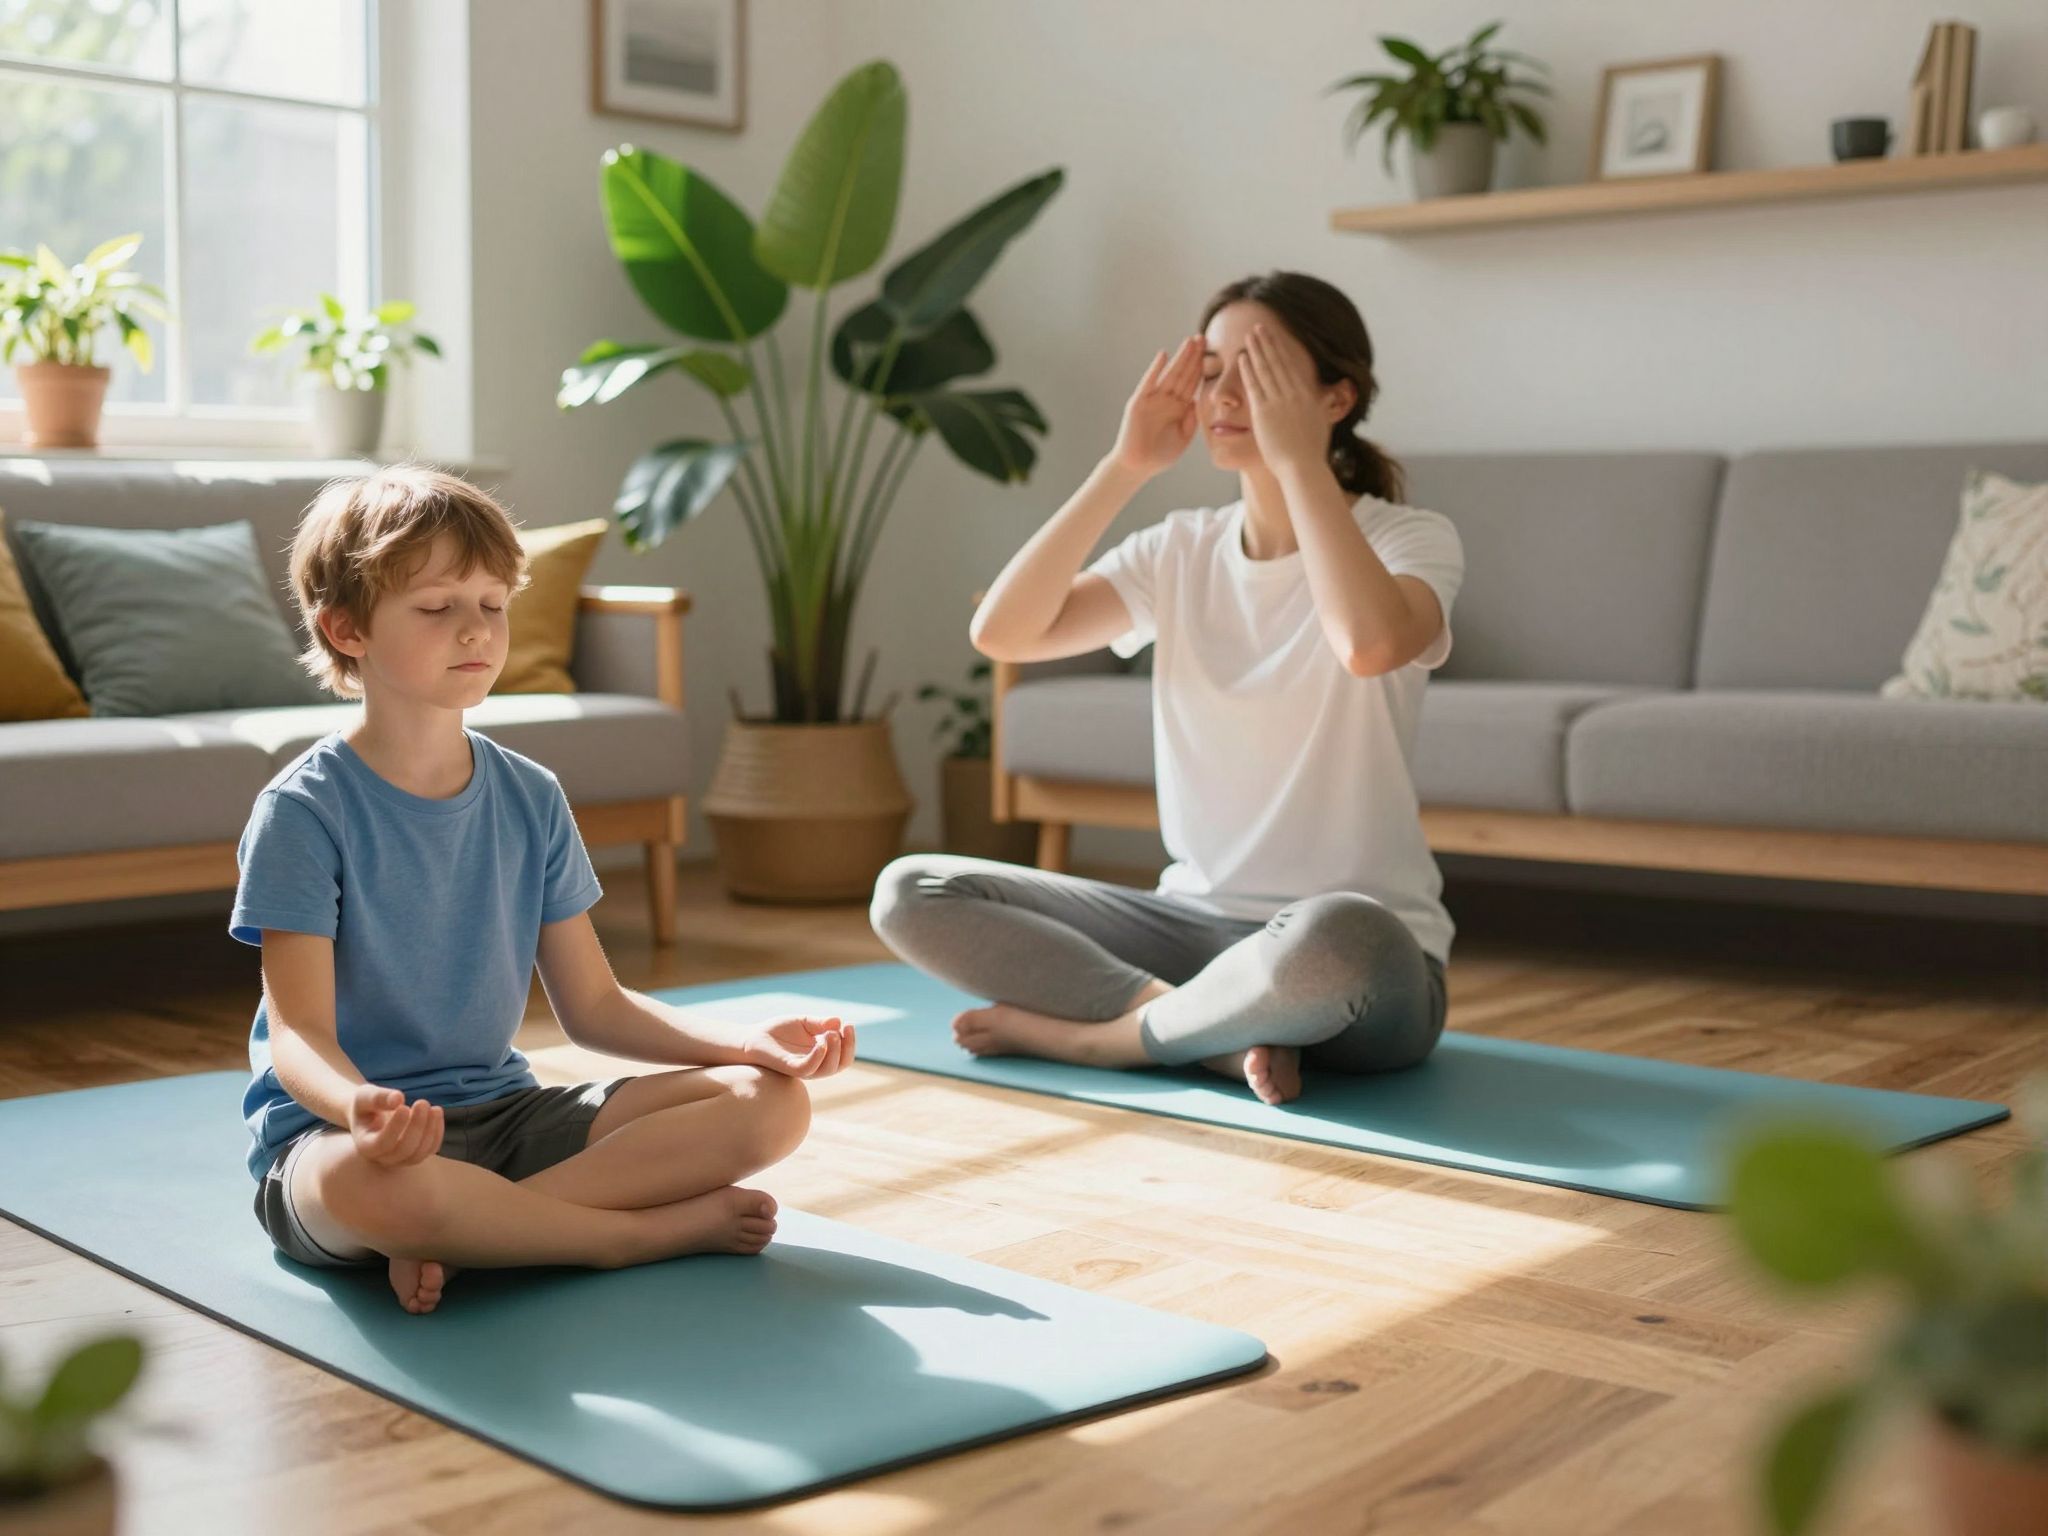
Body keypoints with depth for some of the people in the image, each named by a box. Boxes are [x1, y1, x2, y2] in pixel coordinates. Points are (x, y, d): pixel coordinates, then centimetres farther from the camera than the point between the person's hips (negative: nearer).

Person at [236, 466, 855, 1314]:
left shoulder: (530, 798, 8)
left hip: (503, 1114, 6)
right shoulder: (305, 810, -9)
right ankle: (661, 1228, -19)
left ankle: (461, 1229, -22)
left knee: (771, 1101, -12)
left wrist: (749, 1041, -6)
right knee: (374, 1181, -43)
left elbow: (592, 1006, 10)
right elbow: (300, 1032, -15)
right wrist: (361, 1107, -39)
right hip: (334, 1129, -5)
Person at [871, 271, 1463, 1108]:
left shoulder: (1410, 539, -5)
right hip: (1194, 921, 5)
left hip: (1359, 949, -5)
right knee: (910, 891, -8)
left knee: (1331, 943, -43)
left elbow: (1370, 642, -30)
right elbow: (1000, 632, -6)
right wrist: (1126, 466, -8)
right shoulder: (1180, 551, 8)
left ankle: (1094, 1031, -15)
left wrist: (1298, 458, -20)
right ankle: (1224, 1032, -17)